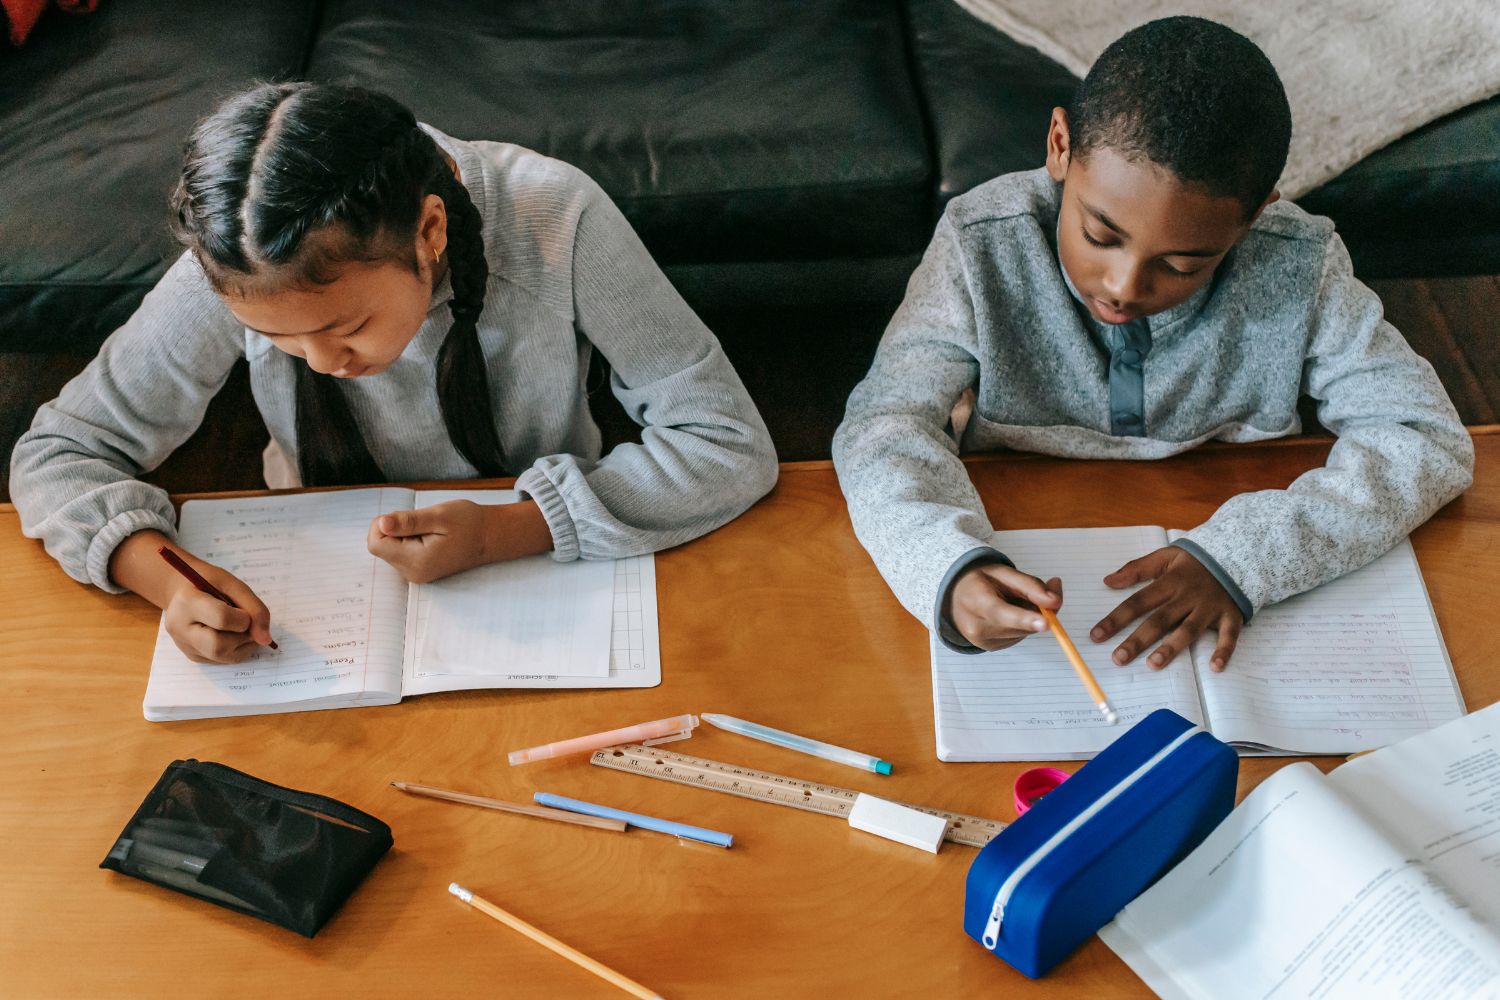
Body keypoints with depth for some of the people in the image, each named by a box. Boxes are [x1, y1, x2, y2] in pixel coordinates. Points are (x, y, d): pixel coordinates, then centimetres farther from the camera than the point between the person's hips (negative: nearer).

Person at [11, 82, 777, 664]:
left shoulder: (556, 221, -29)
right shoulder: (238, 268, -24)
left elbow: (733, 446, -26)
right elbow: (58, 453, -13)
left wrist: (504, 532, -35)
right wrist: (160, 574, -34)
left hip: (539, 562, 0)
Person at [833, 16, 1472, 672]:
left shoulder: (1299, 271, -16)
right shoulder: (985, 246, -19)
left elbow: (1428, 435, -14)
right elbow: (885, 423, -19)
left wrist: (1242, 556, -29)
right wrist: (949, 567, -41)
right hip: (1027, 575, 0)